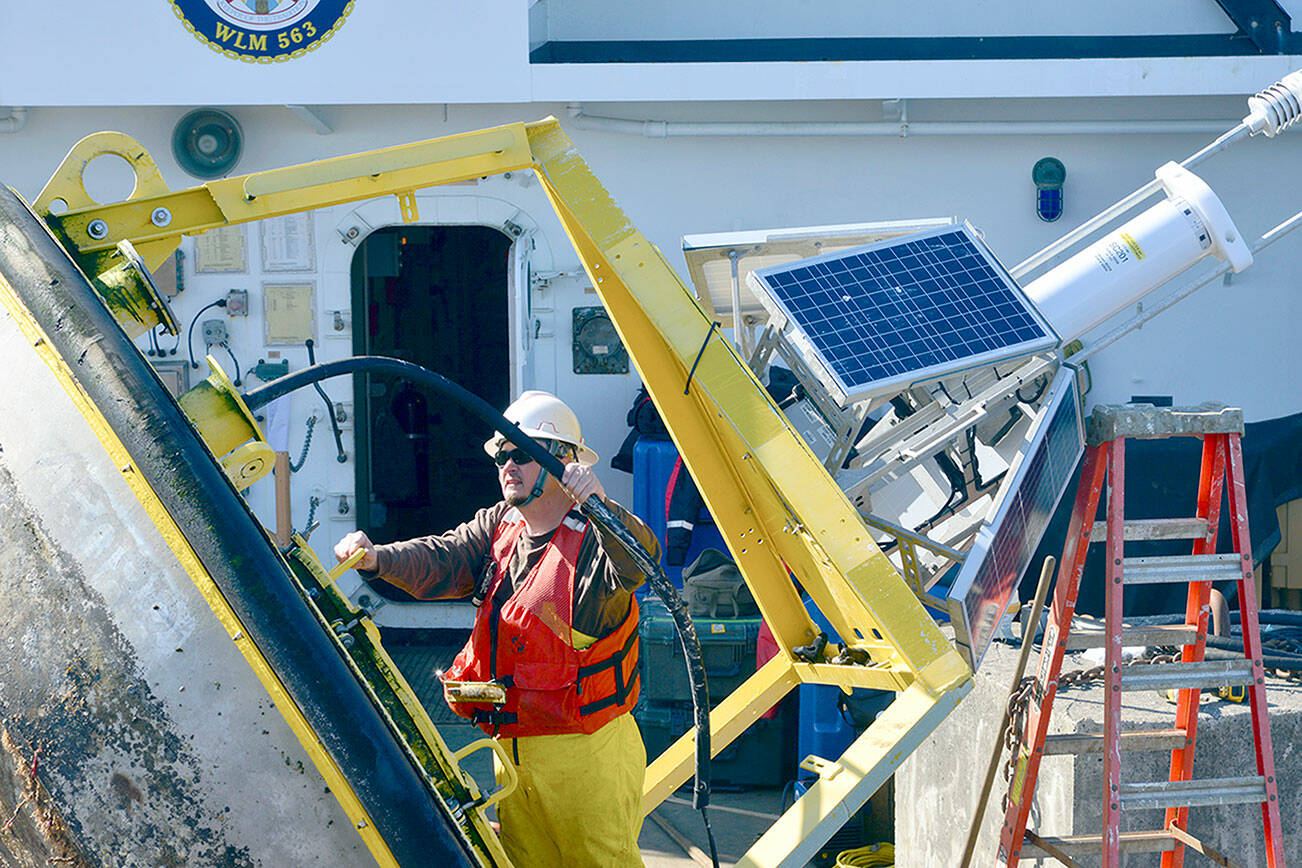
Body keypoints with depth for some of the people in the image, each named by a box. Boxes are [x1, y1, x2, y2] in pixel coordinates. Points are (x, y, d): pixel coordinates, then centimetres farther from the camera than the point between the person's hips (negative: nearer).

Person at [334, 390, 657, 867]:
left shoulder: (593, 539, -15)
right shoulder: (497, 527, 9)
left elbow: (638, 560, -35)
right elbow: (441, 562, -3)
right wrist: (377, 558, -23)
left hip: (586, 755, -7)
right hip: (513, 750, 7)